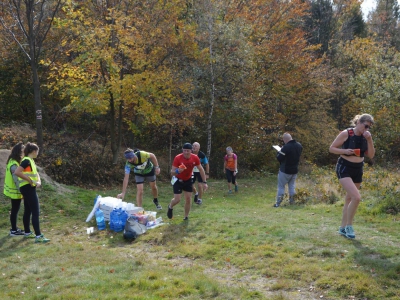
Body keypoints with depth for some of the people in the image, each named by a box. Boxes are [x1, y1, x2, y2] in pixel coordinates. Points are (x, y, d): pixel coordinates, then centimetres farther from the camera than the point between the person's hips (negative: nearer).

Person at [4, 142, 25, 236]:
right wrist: (22, 191, -21)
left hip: (14, 190, 9)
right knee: (15, 210, 1)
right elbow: (16, 180, -24)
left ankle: (14, 228, 29)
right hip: (15, 191, -9)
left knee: (15, 210, 18)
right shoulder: (14, 164, -24)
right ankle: (14, 231, 11)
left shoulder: (13, 161, 6)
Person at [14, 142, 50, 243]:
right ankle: (38, 236, -13)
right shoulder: (26, 161, -16)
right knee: (35, 212, -11)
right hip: (28, 188, -10)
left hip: (29, 188, 10)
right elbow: (17, 172, -28)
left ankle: (27, 232, 28)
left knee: (28, 211, 17)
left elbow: (36, 173, 18)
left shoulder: (31, 161, 13)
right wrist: (29, 180, -23)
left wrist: (39, 182, -2)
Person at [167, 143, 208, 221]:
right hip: (178, 180, -3)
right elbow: (172, 172, -25)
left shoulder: (195, 158, -19)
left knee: (188, 199, 2)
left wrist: (204, 182, -8)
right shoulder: (177, 158, -28)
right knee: (177, 199, -7)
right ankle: (170, 207, 27)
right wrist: (177, 171, -49)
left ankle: (186, 216, 21)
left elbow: (201, 170, -6)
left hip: (188, 180, 3)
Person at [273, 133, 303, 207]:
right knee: (292, 186, 19)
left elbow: (279, 158, -20)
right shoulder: (299, 145, 1)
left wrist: (279, 152, -1)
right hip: (295, 170, 6)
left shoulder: (286, 147, -25)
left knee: (281, 186, 4)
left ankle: (278, 203, 5)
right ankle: (292, 201, 22)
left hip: (285, 171, -6)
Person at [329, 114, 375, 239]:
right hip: (344, 168, -7)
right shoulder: (346, 133, -13)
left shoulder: (365, 137, 3)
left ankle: (343, 228, 24)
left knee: (349, 199, 13)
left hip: (358, 170, 7)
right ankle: (349, 226, -3)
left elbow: (371, 155, 0)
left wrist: (369, 140, -11)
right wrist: (345, 151, -23)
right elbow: (331, 148, -8)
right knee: (356, 197, -21)